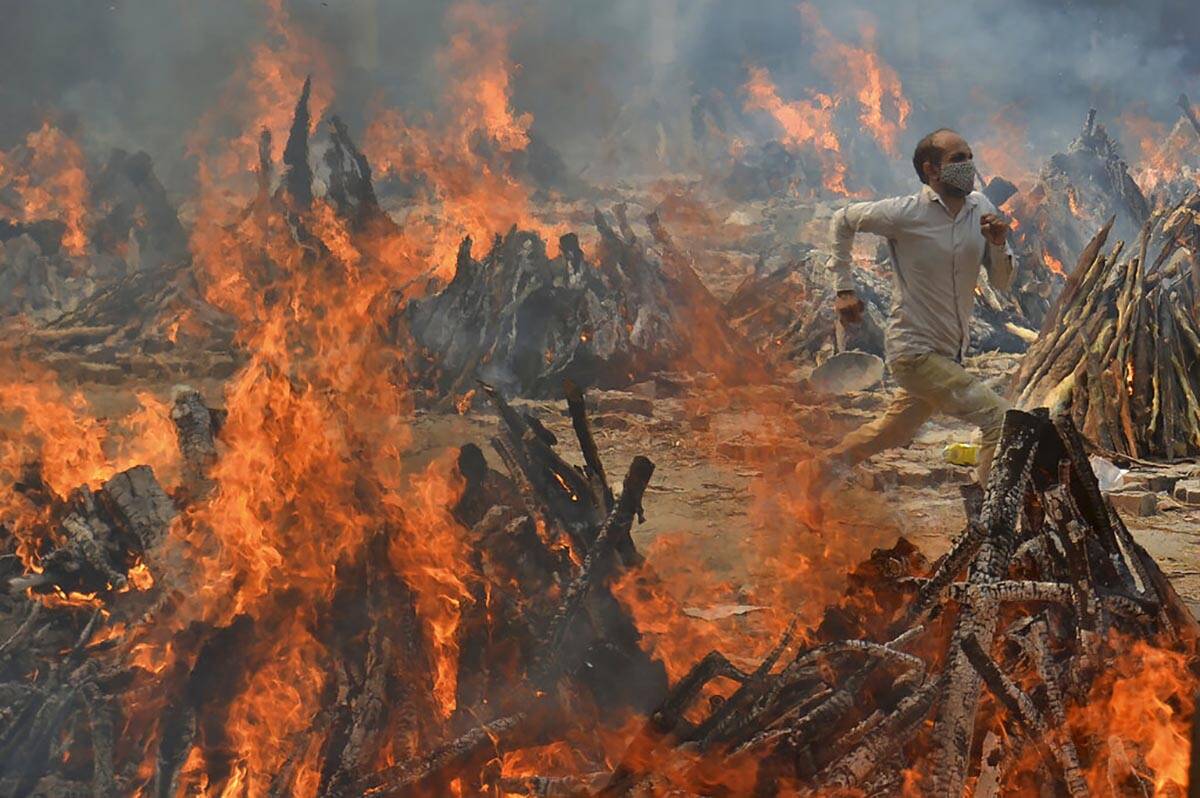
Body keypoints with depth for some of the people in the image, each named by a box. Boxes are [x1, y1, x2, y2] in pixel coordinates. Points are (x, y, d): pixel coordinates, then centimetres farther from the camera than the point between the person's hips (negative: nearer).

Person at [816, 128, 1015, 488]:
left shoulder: (981, 208, 2)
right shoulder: (905, 214, -14)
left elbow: (1002, 282, 6)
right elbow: (844, 220, 3)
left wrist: (998, 244, -14)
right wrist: (844, 288, 2)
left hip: (950, 354, 7)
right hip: (916, 351, -7)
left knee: (894, 433, 23)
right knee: (1000, 419, -17)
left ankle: (826, 466, 42)